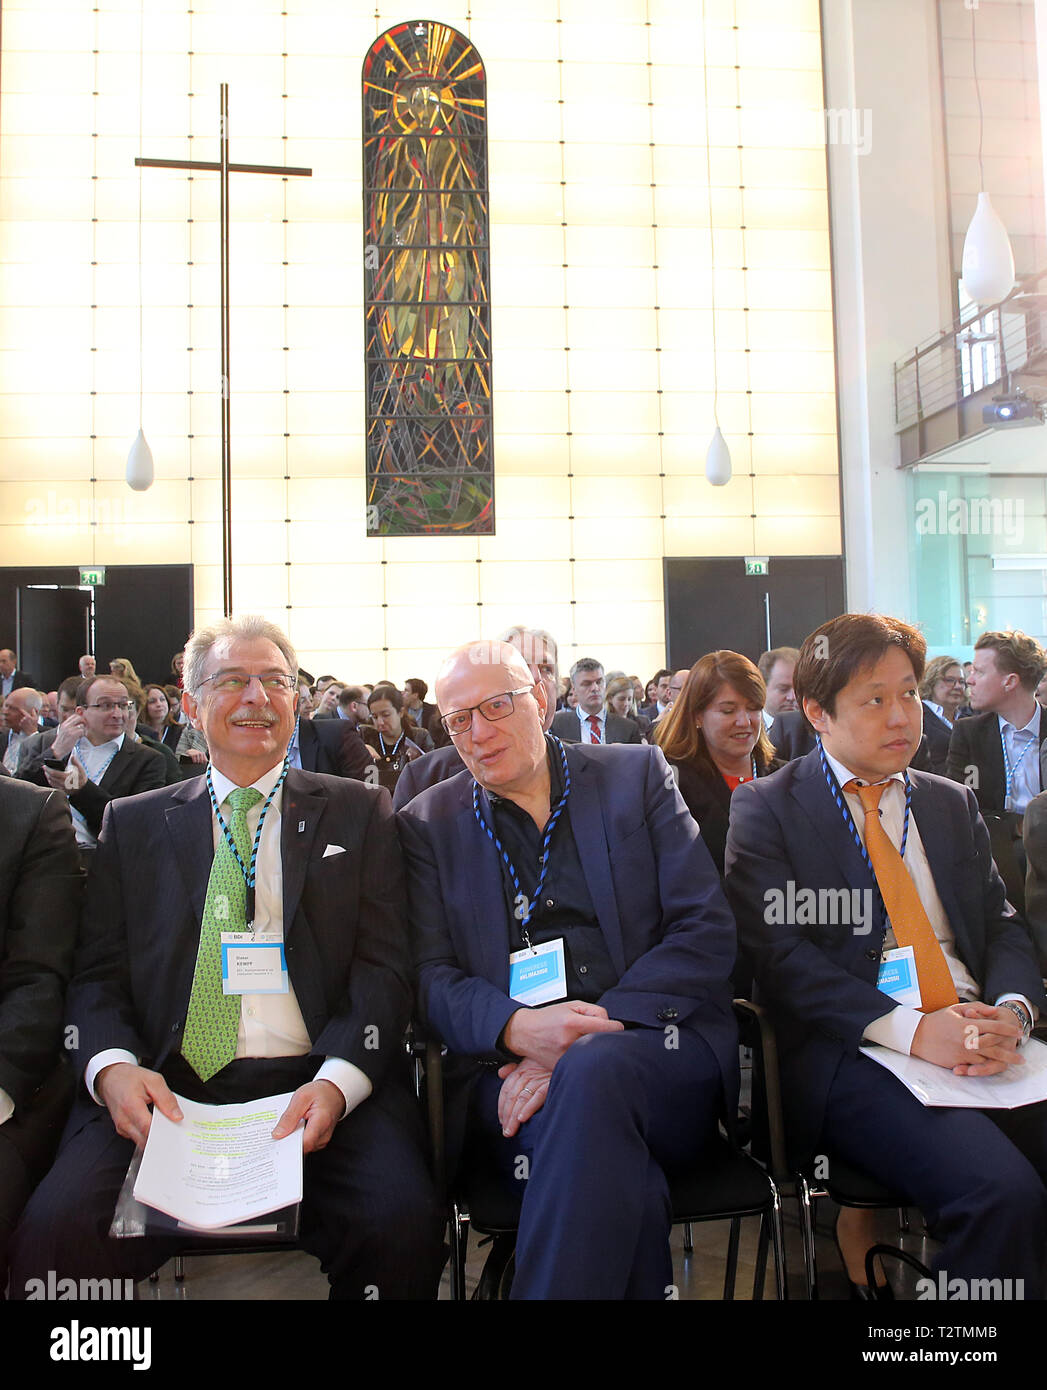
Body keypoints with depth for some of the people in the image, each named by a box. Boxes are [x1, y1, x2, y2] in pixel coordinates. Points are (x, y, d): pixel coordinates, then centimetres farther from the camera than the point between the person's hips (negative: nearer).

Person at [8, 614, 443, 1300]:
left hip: (318, 1086, 0)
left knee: (402, 1220, -28)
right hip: (164, 1092, 1)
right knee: (56, 1228, -27)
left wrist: (336, 1080, -15)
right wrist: (112, 1066, -11)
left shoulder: (358, 812, 12)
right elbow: (98, 977, 11)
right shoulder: (133, 823, 17)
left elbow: (384, 967, 4)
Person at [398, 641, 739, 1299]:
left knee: (591, 1074, -35)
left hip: (657, 1047, 1)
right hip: (507, 1064, 0)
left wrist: (588, 1039, -15)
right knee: (623, 1181, -33)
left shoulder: (639, 776, 8)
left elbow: (707, 931, -1)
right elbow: (432, 975, 6)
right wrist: (516, 1027, -18)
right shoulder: (428, 823, 12)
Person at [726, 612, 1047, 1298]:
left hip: (983, 1039, 5)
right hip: (854, 1052, -5)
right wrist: (911, 1028, -18)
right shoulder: (765, 809, 2)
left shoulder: (953, 804, 20)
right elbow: (780, 954, -8)